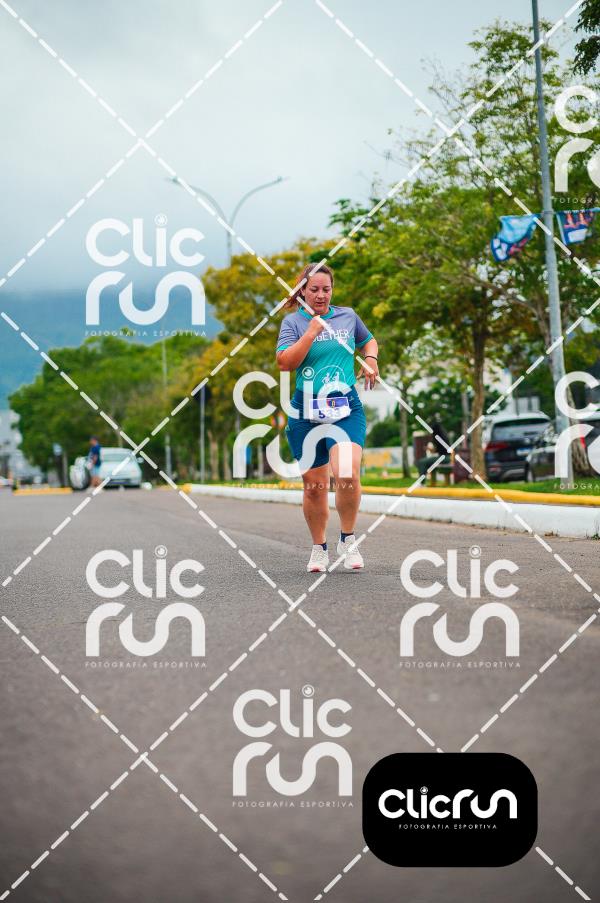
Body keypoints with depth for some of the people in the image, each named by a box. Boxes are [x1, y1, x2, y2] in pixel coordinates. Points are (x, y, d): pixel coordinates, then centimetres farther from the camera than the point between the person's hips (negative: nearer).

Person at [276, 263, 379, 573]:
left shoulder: (348, 316, 11)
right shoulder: (293, 321, 3)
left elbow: (368, 340, 31)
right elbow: (285, 362, -12)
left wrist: (371, 359, 11)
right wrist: (311, 332, -14)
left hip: (346, 409, 1)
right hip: (306, 411, -1)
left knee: (347, 474, -22)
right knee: (314, 486, 5)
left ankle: (348, 539, -1)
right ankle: (319, 548, 25)